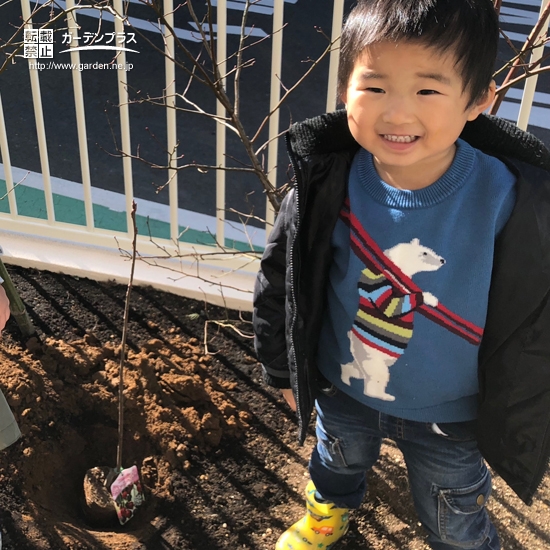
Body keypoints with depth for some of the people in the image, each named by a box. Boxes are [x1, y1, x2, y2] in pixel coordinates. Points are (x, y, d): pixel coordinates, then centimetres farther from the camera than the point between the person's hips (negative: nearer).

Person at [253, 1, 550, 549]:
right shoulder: (325, 185, -22)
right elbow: (279, 281, -6)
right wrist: (284, 369, 3)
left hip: (450, 418, -2)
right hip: (342, 393, 3)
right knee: (338, 462, 34)